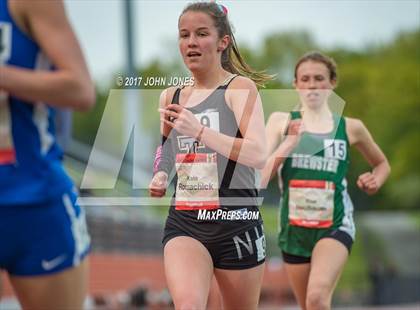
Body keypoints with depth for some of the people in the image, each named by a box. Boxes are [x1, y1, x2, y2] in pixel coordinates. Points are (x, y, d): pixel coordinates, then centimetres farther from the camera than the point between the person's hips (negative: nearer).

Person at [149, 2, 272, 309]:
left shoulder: (240, 87, -5)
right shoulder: (172, 96, 11)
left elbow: (259, 155, -19)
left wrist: (198, 130, -25)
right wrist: (160, 176, 8)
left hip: (235, 222, -3)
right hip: (183, 223, 3)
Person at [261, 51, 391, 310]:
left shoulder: (350, 128, 4)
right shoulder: (281, 122, 2)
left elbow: (382, 164, 21)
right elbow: (260, 177, -7)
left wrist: (375, 181, 0)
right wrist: (289, 142, -16)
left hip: (335, 226, -2)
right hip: (294, 227, 2)